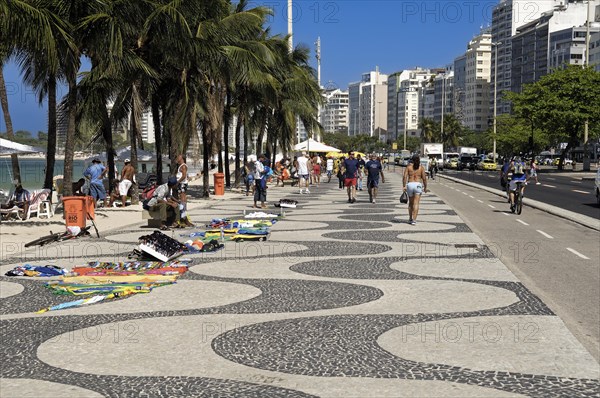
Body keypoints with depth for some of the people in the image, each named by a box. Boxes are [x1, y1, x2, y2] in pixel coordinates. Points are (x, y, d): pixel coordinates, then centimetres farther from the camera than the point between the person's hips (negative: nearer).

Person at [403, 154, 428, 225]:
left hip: (410, 185, 2)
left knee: (411, 203, 18)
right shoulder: (421, 167, 2)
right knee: (416, 204, -4)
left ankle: (410, 219, 26)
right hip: (418, 185, -2)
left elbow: (405, 177, -5)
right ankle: (414, 220, -13)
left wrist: (404, 186, -4)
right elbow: (424, 178, -3)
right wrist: (425, 187, 7)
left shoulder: (408, 167, 5)